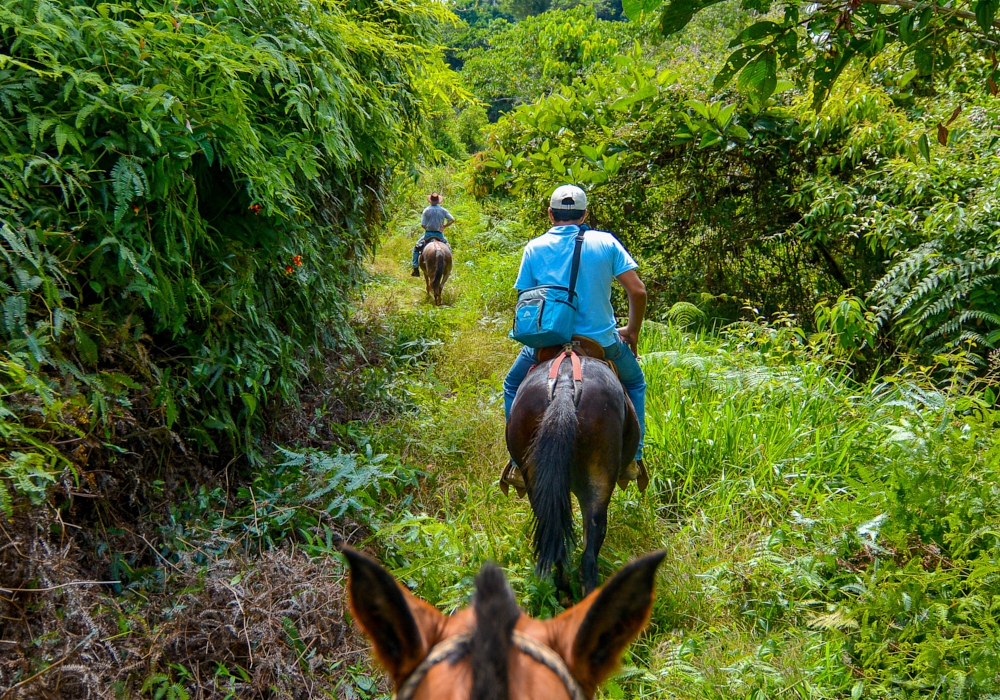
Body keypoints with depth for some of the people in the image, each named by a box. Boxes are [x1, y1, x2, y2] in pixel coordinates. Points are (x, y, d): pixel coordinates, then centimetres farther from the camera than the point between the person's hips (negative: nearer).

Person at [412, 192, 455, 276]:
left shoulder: (426, 210, -6)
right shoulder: (443, 210, 0)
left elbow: (423, 225, -9)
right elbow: (452, 220, -5)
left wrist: (427, 228, 11)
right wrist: (444, 226, 6)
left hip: (428, 234, -1)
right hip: (439, 234, 2)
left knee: (416, 248, 15)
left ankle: (415, 268, 4)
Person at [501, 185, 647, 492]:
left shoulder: (534, 248, 0)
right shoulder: (606, 242, -1)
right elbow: (637, 291, -6)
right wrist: (632, 331, 10)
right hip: (602, 339, 0)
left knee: (513, 387, 28)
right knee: (635, 383, 30)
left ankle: (520, 463, 19)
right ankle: (632, 458, 23)